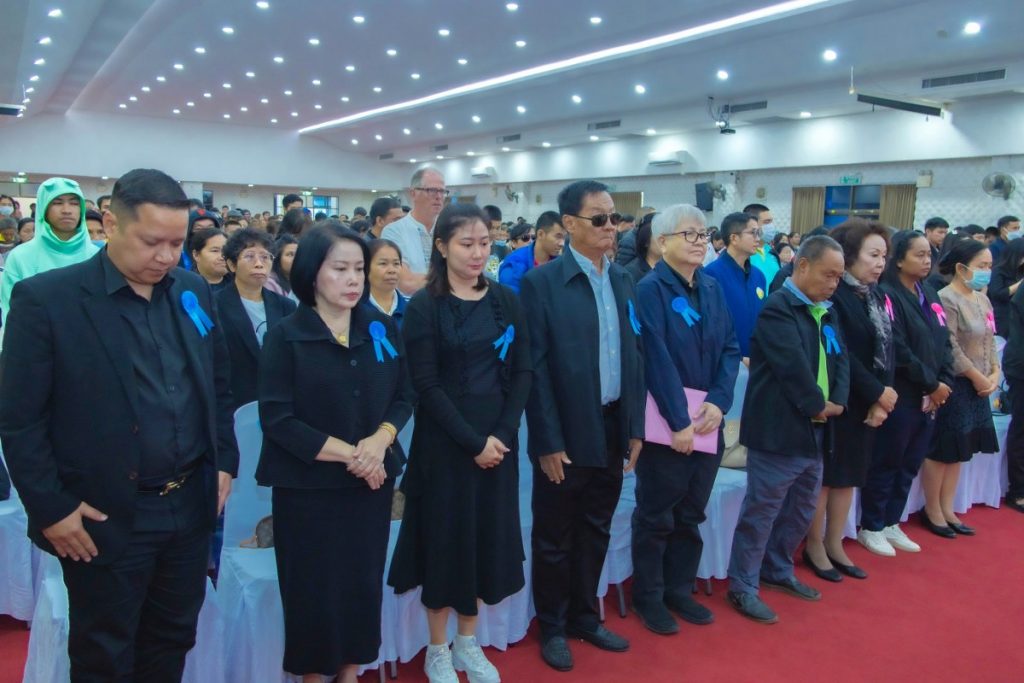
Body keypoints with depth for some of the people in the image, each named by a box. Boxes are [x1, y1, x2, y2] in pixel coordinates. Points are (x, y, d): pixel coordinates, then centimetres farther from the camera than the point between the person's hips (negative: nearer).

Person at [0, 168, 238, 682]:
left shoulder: (194, 292, 4)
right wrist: (50, 508, -12)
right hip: (106, 518, -4)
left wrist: (224, 461, 7)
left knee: (173, 640, 20)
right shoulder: (45, 298, -12)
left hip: (190, 506, 5)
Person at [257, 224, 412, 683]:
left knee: (364, 582, 13)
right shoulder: (285, 337, -9)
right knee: (314, 588, 10)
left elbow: (403, 398, 4)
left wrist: (379, 442, -16)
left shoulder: (382, 329, 2)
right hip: (308, 485, -3)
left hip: (373, 481, 4)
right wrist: (347, 453, -18)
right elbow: (277, 419, -14)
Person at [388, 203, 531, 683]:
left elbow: (521, 372, 2)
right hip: (444, 443, -4)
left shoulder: (506, 301, 5)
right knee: (445, 538, 6)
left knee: (488, 536, 11)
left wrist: (502, 434, -10)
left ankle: (468, 643, 31)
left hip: (498, 440, 4)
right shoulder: (423, 307, -7)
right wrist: (472, 441, -16)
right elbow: (426, 385, -12)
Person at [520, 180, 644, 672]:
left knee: (596, 532, 18)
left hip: (614, 430, 5)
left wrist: (636, 427, 6)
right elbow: (535, 368, -13)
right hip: (567, 434, -5)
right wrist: (548, 441, -14)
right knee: (555, 537, 11)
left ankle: (584, 617, 37)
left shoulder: (624, 282, 7)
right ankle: (552, 627, 31)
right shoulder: (542, 282, -11)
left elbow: (633, 357, 8)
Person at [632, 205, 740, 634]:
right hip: (664, 423, -6)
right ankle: (648, 597, 24)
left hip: (707, 421, 6)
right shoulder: (649, 289, -11)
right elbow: (657, 359, -17)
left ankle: (679, 590, 32)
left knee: (691, 514, 16)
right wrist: (679, 420, -20)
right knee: (656, 516, 8)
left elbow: (730, 349, 5)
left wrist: (718, 401, -10)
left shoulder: (712, 288, 8)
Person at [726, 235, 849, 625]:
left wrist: (835, 403, -8)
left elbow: (841, 360, 9)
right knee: (761, 512, -1)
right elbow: (793, 367, -21)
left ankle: (778, 570, 37)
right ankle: (743, 587, 12)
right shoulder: (778, 308, -13)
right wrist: (817, 406, -12)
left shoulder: (828, 313, 15)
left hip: (815, 431, 9)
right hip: (778, 431, -9)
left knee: (801, 511, 19)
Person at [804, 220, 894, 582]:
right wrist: (876, 392, -15)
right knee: (823, 475, 4)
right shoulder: (830, 294, -15)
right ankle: (814, 548, 19)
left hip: (867, 401, 8)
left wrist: (881, 397, -7)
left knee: (849, 474, 14)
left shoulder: (875, 296, 9)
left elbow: (886, 349, 5)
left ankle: (834, 545, 27)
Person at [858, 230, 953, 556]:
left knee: (909, 465, 13)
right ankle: (870, 528, 16)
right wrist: (932, 384, -12)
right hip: (900, 396, -7)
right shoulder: (888, 296, -12)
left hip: (931, 396, 7)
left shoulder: (929, 295, 11)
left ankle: (891, 524, 26)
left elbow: (944, 343, 10)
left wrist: (944, 382, -4)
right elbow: (898, 351, -17)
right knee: (885, 463, 3)